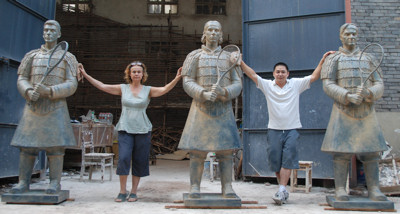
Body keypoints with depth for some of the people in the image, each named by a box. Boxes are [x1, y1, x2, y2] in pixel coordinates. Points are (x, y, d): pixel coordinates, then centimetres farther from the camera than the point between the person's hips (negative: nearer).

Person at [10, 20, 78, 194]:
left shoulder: (67, 57, 7)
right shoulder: (32, 55, 16)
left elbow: (72, 85, -2)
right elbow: (22, 79, 11)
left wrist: (49, 91, -17)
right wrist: (28, 92, -12)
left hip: (55, 107, -3)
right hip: (33, 106, 3)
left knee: (55, 144, -7)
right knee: (27, 144, 0)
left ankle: (55, 182, 1)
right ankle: (23, 182, 7)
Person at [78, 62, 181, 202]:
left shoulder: (148, 90, 4)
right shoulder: (123, 88, 7)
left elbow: (164, 89, -11)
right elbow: (102, 86, 4)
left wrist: (177, 79, -26)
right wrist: (85, 75, -2)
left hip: (142, 130, 0)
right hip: (125, 129, 0)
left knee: (139, 161, 3)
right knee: (123, 158, -11)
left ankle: (134, 192, 17)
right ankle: (122, 191, 5)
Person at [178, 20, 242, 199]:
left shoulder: (229, 57, 12)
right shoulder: (194, 56, 7)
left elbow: (237, 85, 4)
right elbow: (188, 83, -2)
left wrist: (224, 92, -20)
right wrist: (204, 94, -22)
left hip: (223, 109, 2)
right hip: (201, 108, -1)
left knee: (226, 148, -3)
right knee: (197, 149, -6)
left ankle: (227, 187, 3)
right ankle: (195, 187, 2)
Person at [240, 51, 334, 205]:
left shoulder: (296, 84, 4)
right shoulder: (267, 85, 3)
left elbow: (314, 76, 2)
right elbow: (252, 74, -2)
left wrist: (323, 60, -5)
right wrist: (240, 62, -12)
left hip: (291, 129, -1)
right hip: (274, 129, 1)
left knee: (287, 160, -10)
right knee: (275, 161, 4)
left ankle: (281, 190, -10)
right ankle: (284, 191, 18)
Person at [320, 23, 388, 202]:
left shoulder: (369, 59, 16)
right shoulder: (333, 59, 8)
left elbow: (379, 85, 8)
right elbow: (328, 85, -4)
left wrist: (368, 93, -17)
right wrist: (347, 96, -20)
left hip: (367, 112, 3)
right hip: (343, 111, -3)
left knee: (371, 151, 1)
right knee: (341, 150, -7)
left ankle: (374, 190, 9)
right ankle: (340, 189, 0)